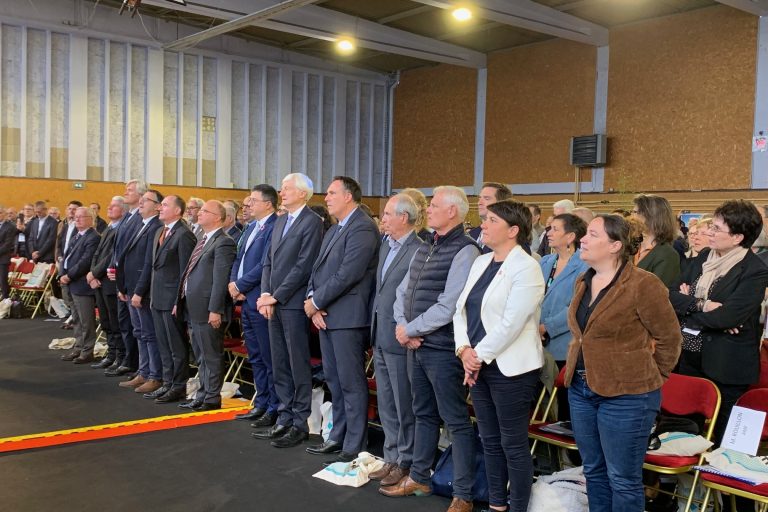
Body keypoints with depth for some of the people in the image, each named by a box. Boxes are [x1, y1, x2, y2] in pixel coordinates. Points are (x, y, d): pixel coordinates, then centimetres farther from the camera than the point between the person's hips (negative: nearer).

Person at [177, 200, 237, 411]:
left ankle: (212, 399, 9)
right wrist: (181, 301, 17)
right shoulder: (204, 241, 17)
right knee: (201, 357, 18)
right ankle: (203, 394, 28)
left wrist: (215, 310, -21)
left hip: (208, 309, -10)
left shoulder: (223, 243, -13)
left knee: (211, 357, 0)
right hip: (194, 308, 10)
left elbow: (220, 279, -19)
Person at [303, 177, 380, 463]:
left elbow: (347, 274, -20)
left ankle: (354, 447, 8)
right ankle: (338, 437, 27)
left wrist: (316, 302, -13)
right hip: (326, 316, 9)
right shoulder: (333, 231, 18)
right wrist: (313, 301, -2)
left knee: (351, 383, -1)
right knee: (334, 381, 16)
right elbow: (318, 269, 15)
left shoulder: (363, 228, -13)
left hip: (348, 317, -9)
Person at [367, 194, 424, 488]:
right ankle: (392, 458, 28)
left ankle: (406, 463, 17)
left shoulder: (420, 251, -16)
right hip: (380, 338, 9)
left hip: (399, 339, -9)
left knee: (403, 405, 4)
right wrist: (375, 329, 14)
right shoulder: (385, 246, 12)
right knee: (385, 403, 16)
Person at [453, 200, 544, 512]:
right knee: (490, 442, 16)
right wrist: (465, 349, -5)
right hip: (479, 365, 8)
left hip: (510, 368, -7)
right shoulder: (480, 262, 11)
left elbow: (510, 324, -19)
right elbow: (461, 308, 8)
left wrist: (479, 356, -14)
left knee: (513, 445, 3)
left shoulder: (526, 268, -13)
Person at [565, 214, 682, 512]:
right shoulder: (583, 282, 8)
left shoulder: (643, 285, -16)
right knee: (593, 471, 18)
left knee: (622, 479, 3)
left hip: (625, 395, -7)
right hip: (581, 389, 8)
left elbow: (669, 337, -8)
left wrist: (652, 378, 1)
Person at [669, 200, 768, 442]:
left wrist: (687, 304, -10)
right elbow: (672, 296, 1)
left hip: (726, 367, -6)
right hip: (689, 357, 6)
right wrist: (701, 305, -17)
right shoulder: (703, 257, 7)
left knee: (723, 434, 6)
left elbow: (726, 316, -23)